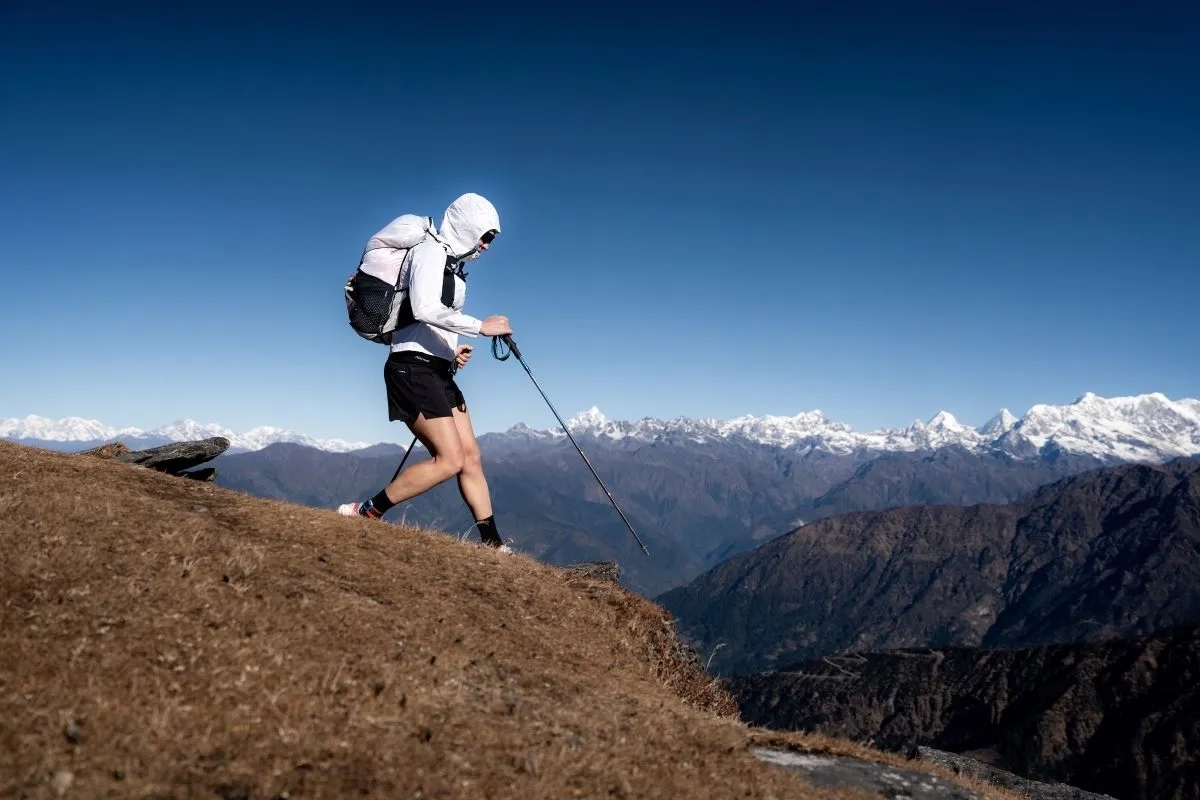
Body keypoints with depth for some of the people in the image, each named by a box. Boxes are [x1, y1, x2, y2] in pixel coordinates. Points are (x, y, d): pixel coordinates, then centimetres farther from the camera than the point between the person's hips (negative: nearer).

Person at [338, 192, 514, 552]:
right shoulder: (431, 252, -8)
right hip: (414, 367, -10)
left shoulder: (451, 262, 20)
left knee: (470, 457, 4)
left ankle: (493, 544, 6)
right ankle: (364, 513, -7)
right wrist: (480, 326, -21)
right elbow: (425, 309, -25)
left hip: (438, 371, 10)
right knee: (450, 459, -15)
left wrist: (452, 350, 11)